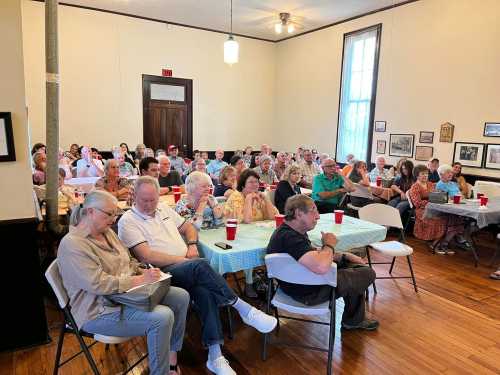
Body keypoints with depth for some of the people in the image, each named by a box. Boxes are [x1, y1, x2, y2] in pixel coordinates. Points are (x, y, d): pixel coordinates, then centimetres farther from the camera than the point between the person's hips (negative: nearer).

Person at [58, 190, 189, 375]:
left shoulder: (107, 232, 10)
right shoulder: (72, 244, -18)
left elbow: (128, 261, 19)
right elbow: (98, 284, -26)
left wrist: (144, 272, -2)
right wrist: (140, 280, -25)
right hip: (100, 310, -9)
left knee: (181, 297, -1)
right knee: (161, 317, -29)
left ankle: (171, 358, 10)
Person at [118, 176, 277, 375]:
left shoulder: (163, 208, 18)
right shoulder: (127, 221, -3)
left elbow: (189, 227, 26)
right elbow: (147, 256, -12)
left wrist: (192, 245, 5)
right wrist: (182, 259, -13)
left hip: (188, 268, 6)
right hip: (163, 273, -5)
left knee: (204, 290, -27)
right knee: (200, 266, -34)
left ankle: (215, 356, -24)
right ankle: (243, 308, -23)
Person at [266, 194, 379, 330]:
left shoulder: (292, 231, 2)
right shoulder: (289, 237, -32)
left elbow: (314, 253, 17)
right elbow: (322, 267, -43)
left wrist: (344, 256, 7)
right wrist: (329, 245, -22)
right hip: (309, 293, -10)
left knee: (354, 265, 23)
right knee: (368, 273, 0)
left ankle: (356, 319, 34)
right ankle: (352, 321, 25)